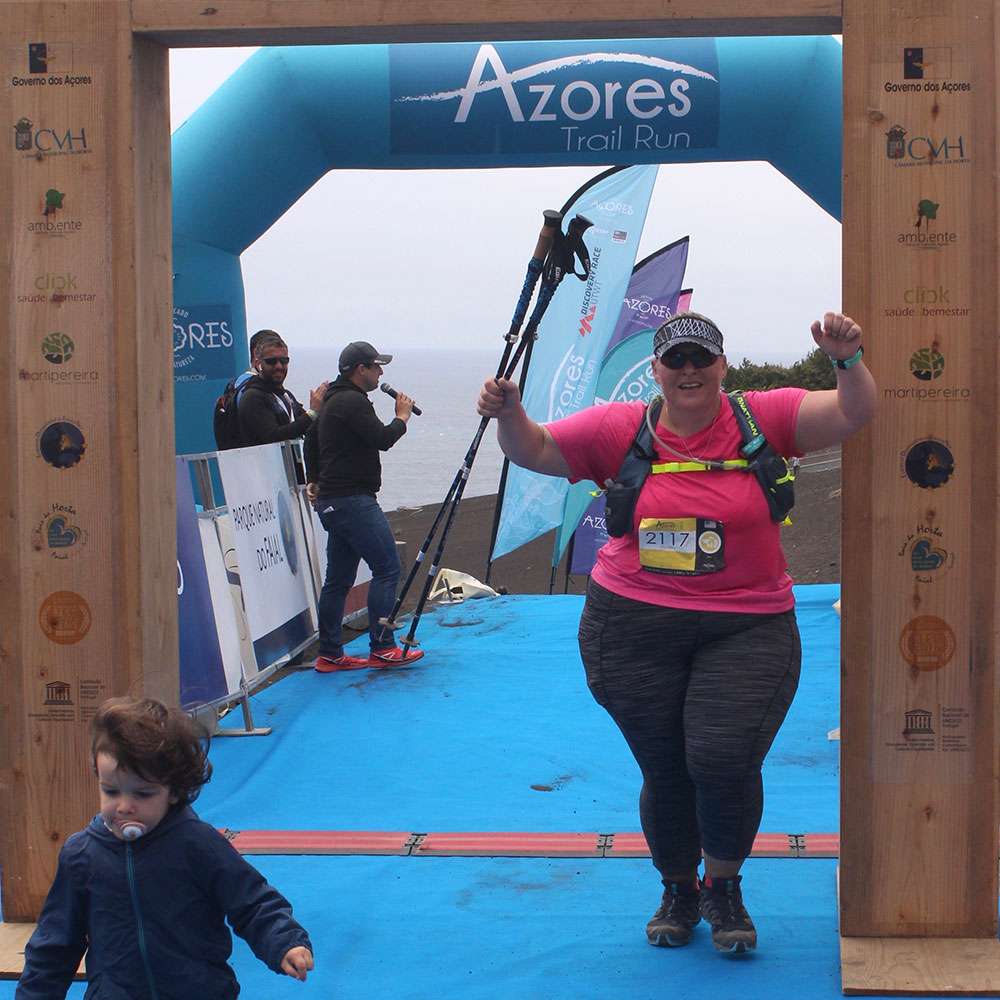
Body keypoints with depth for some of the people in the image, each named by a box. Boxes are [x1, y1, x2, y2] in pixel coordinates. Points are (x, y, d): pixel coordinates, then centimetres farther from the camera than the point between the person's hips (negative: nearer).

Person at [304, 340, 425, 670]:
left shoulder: (331, 400, 20)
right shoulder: (353, 401, -13)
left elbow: (311, 441, 30)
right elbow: (382, 439, -18)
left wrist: (314, 479, 37)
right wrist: (402, 417, -1)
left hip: (331, 500, 11)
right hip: (353, 500, -11)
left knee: (338, 578, 10)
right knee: (387, 568, -8)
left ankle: (330, 655, 12)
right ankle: (382, 648, -7)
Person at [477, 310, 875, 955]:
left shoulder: (764, 418, -1)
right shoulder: (620, 431, 2)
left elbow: (852, 415, -6)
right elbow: (535, 451, 3)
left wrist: (848, 361, -25)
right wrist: (509, 414, -18)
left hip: (747, 630, -1)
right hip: (633, 629, 2)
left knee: (724, 761, -14)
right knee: (665, 772, 8)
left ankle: (725, 889, 17)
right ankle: (678, 890, 36)